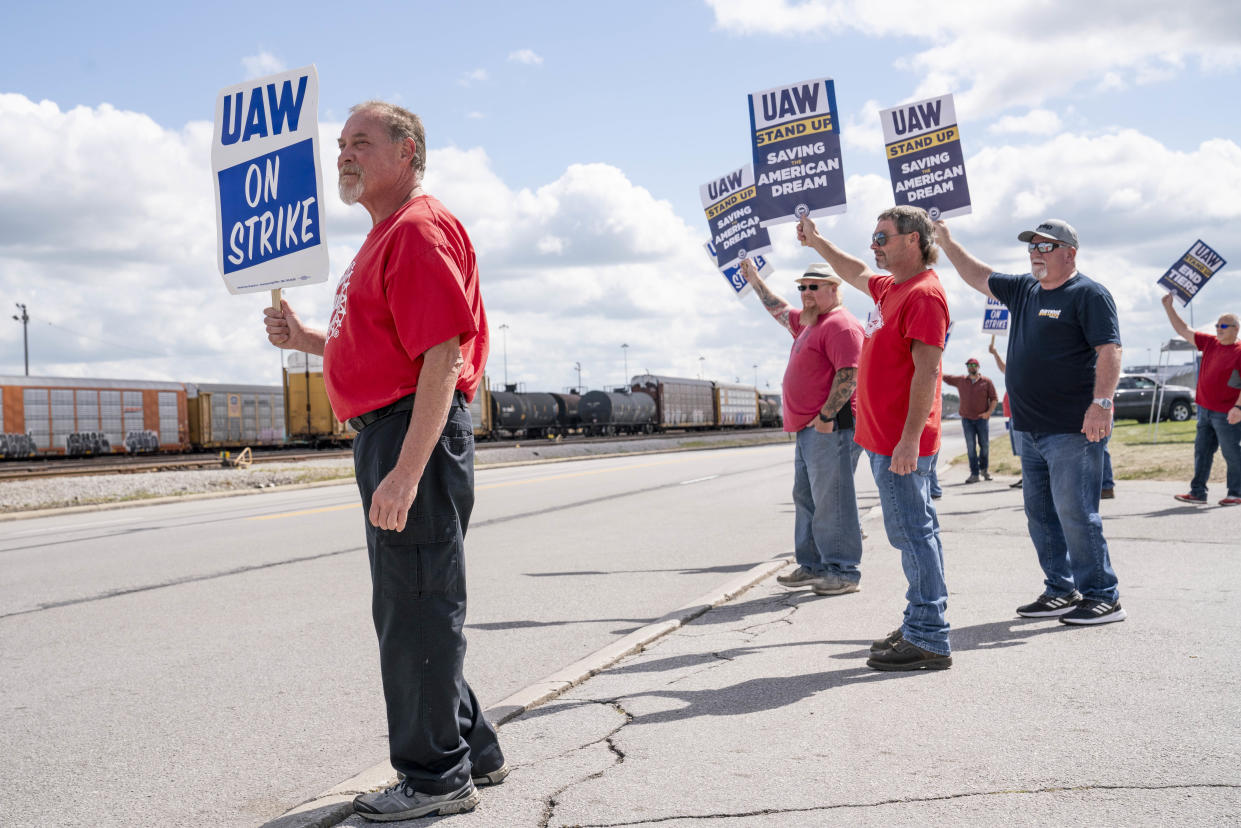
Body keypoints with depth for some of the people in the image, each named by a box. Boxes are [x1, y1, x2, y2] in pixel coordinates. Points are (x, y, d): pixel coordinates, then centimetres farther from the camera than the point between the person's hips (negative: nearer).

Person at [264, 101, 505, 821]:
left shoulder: (420, 228, -13)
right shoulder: (386, 235, 21)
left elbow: (442, 355, -22)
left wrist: (406, 471, -28)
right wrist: (305, 339, 13)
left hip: (414, 432, -11)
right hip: (385, 432, 11)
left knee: (416, 611, -3)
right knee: (407, 608, 17)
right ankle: (469, 751, 29)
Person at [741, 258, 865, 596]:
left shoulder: (840, 324, -12)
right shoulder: (809, 322, 21)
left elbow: (849, 374, -21)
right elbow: (780, 311, 39)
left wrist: (826, 415, -24)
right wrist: (754, 279, 43)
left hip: (830, 426, -11)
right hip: (809, 428, 11)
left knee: (831, 499, -9)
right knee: (806, 498, 12)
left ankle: (843, 571, -5)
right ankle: (812, 565, 19)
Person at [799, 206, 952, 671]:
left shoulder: (924, 294, -15)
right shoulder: (891, 288, 15)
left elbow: (926, 369, -22)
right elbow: (857, 274, 38)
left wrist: (910, 438, -27)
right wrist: (817, 243, 41)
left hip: (902, 443, -10)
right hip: (885, 438, 10)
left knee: (912, 532, -8)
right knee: (914, 530, 15)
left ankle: (928, 642, -3)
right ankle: (923, 626, 25)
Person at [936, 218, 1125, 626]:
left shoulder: (1089, 294, -7)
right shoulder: (1023, 290, 16)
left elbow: (1109, 350, -15)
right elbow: (979, 277, 27)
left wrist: (1102, 401, -25)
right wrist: (946, 242, 20)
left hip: (1072, 430, -9)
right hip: (1032, 430, 9)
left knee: (1075, 514, -9)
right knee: (1040, 515, 12)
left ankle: (1102, 598, 1)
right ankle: (1061, 591, 22)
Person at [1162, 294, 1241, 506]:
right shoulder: (1210, 343, 11)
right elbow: (1183, 330, 18)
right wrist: (1168, 307, 13)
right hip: (1206, 411, 8)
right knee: (1202, 452, 9)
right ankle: (1198, 492, 15)